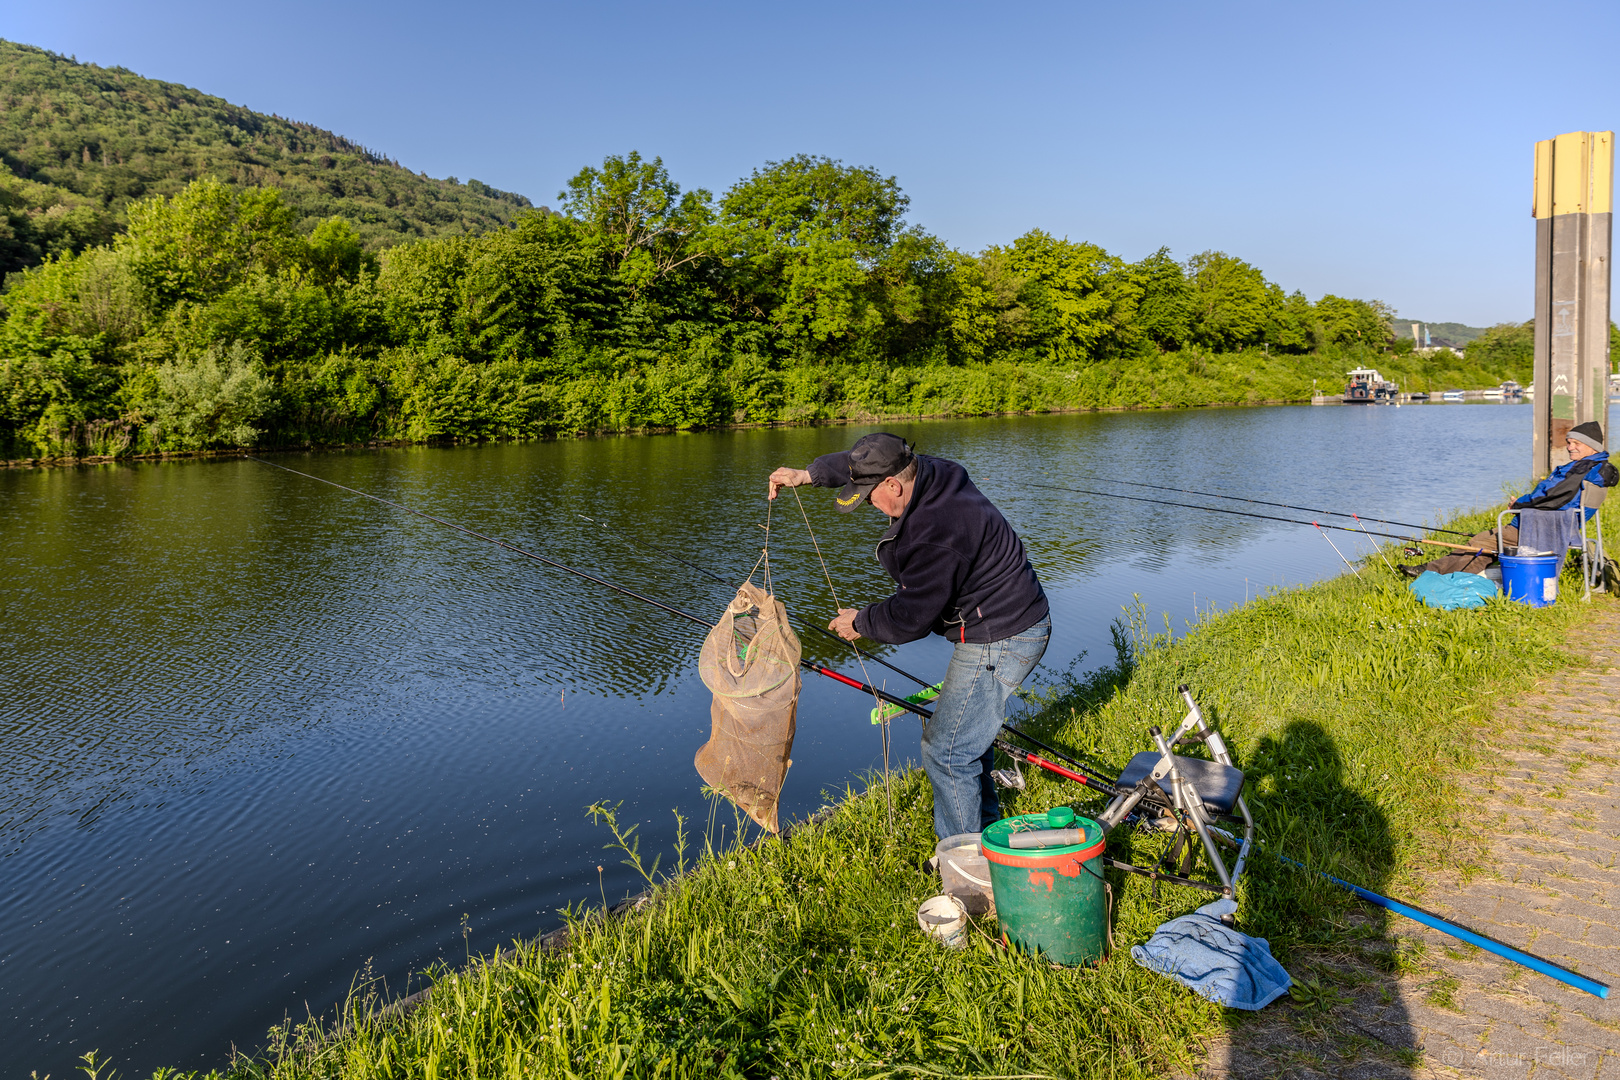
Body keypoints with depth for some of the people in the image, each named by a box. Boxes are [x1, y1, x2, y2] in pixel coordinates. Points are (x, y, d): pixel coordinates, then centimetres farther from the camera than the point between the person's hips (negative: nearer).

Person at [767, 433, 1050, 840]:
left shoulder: (935, 535, -30)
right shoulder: (934, 472, 0)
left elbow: (911, 616, -23)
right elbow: (862, 463, 19)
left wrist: (860, 622, -5)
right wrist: (809, 474, 15)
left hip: (999, 642, -11)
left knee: (946, 751, -5)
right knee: (967, 729, 25)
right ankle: (986, 829, 42)